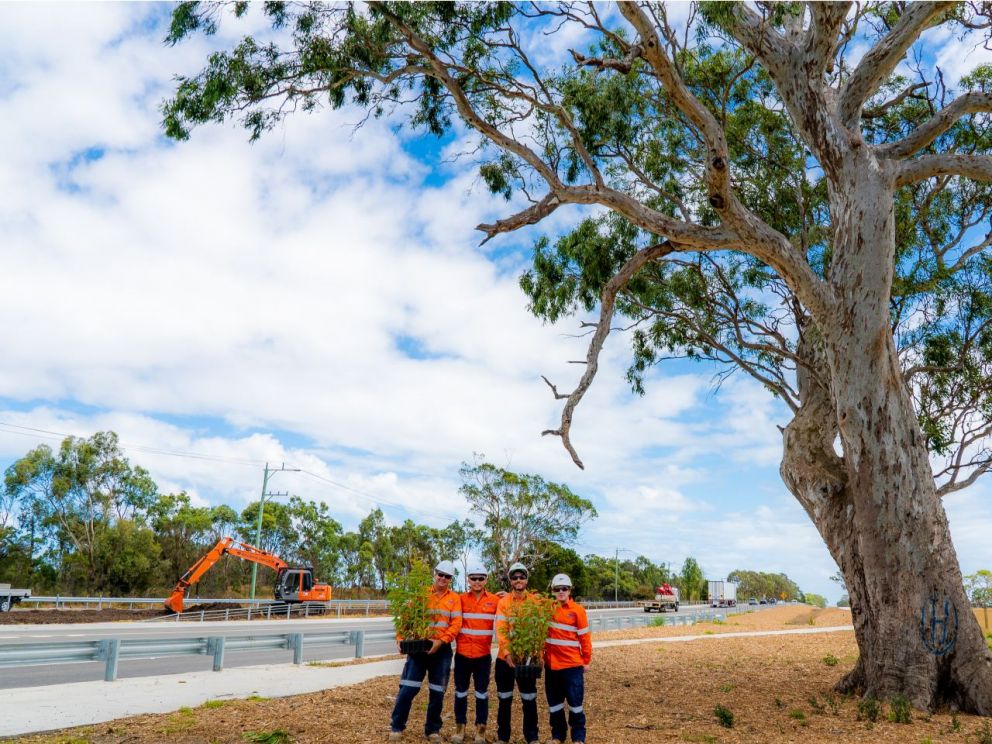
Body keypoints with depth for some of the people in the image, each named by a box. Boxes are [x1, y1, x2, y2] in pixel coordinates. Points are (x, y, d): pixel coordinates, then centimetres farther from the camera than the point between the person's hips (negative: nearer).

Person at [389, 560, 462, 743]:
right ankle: (396, 727, 13)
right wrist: (401, 637, -13)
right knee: (408, 688, -2)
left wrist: (441, 641, -18)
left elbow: (456, 624, -5)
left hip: (441, 650, 1)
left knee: (437, 692, 8)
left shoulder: (455, 598, 4)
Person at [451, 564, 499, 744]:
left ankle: (481, 729, 20)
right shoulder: (461, 599, 0)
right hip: (462, 653, 1)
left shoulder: (495, 600, -3)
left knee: (482, 693, 8)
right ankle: (460, 727, 24)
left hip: (483, 655, -1)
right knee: (461, 692, 10)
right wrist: (457, 640, -3)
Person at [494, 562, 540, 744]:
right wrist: (507, 653, -22)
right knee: (505, 699, 11)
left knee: (529, 699, 7)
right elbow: (501, 630, -10)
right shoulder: (503, 602, -3)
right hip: (506, 657, 0)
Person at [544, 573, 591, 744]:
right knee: (554, 703, 13)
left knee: (575, 702, 4)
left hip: (572, 665, -4)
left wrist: (586, 660, -2)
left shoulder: (578, 610, -8)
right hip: (551, 664, 4)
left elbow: (584, 637, -4)